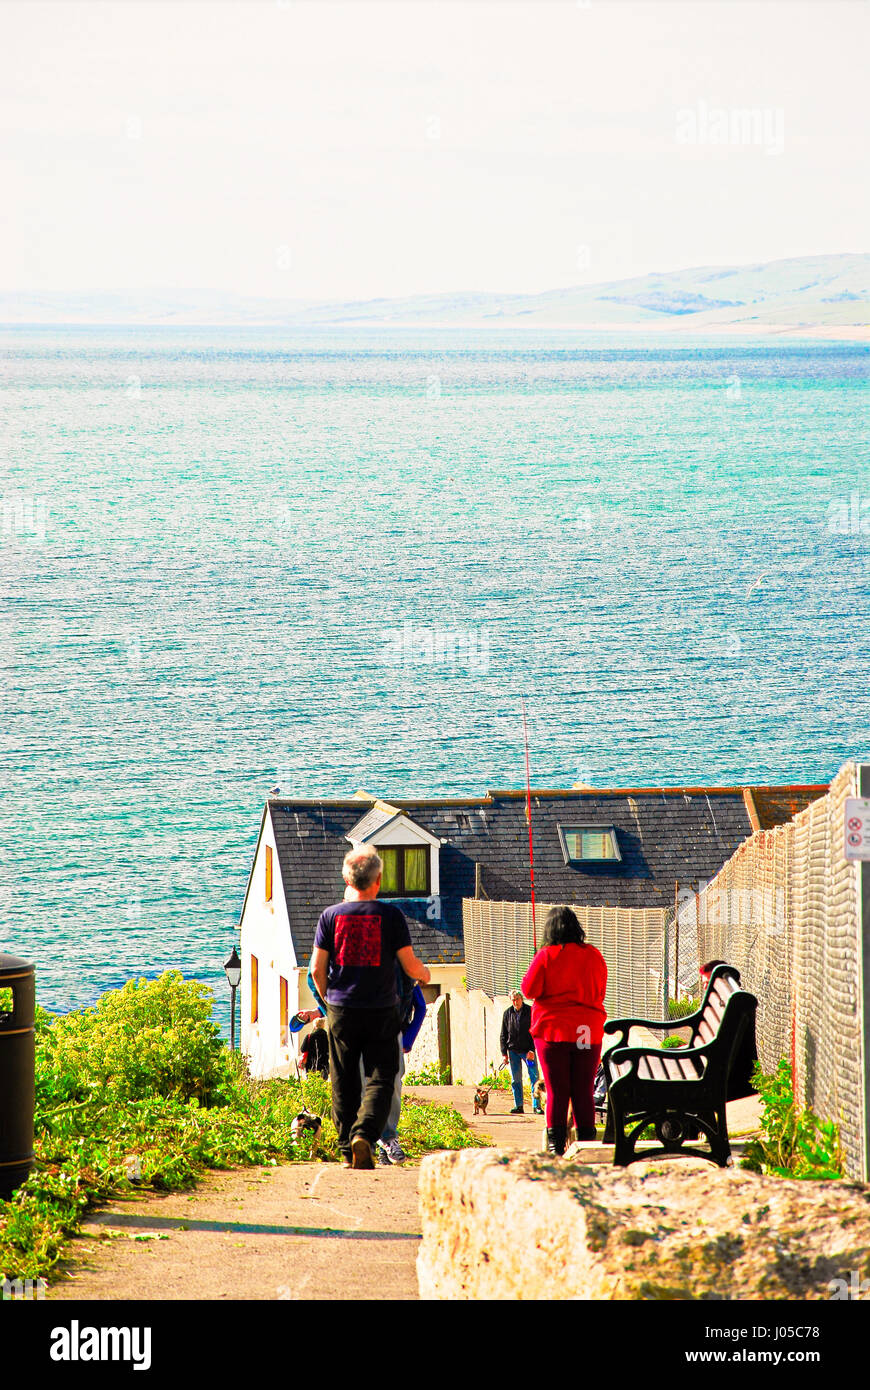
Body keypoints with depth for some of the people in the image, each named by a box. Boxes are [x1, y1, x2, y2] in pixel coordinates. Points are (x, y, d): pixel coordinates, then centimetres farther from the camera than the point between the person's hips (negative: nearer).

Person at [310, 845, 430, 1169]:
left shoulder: (330, 915, -1)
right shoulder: (390, 915, -6)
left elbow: (317, 969, 1)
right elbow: (410, 966, -3)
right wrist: (424, 974, 20)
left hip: (341, 1010, 2)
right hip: (381, 1012, -2)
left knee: (344, 1082, 12)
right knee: (380, 1078, 3)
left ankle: (348, 1150, 13)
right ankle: (364, 1134, -19)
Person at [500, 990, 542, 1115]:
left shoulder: (530, 1012, -2)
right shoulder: (508, 1013, 5)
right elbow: (503, 1035, 9)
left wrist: (532, 1050, -12)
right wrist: (504, 1053, 2)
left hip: (528, 1050, -3)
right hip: (513, 1050, 3)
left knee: (534, 1077, -8)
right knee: (516, 1079, 4)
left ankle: (536, 1106, -7)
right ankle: (518, 1106, 9)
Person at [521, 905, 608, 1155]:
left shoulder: (545, 956, -8)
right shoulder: (594, 956, 2)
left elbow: (529, 990, -5)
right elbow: (600, 991, 13)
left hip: (553, 1028, -2)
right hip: (589, 1030, 2)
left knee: (557, 1090, 2)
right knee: (584, 1089, 7)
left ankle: (556, 1141, 1)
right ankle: (586, 1140, 6)